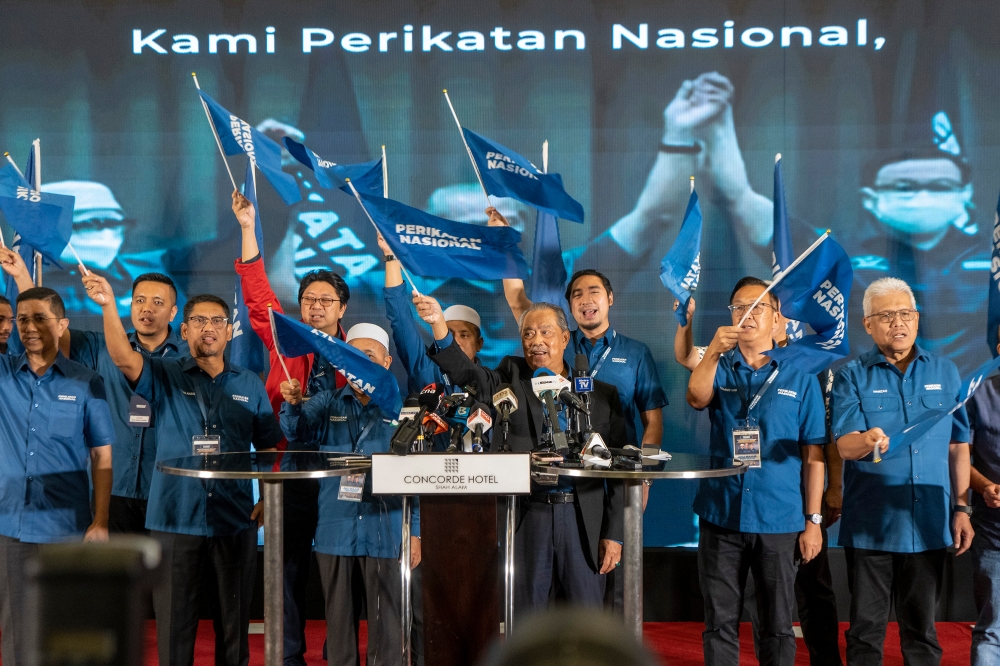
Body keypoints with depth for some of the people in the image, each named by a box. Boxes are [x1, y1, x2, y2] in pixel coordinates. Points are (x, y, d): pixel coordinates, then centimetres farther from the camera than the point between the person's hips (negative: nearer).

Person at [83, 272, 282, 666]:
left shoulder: (250, 386, 8)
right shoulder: (165, 378, 2)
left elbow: (269, 448, 11)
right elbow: (123, 357, -18)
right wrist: (109, 305, -32)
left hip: (235, 520, 2)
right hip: (175, 519, -1)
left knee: (235, 619, 10)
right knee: (174, 621, 4)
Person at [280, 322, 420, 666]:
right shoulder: (327, 403, 8)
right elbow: (298, 433, -9)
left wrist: (416, 532, -4)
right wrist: (293, 403, -30)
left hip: (385, 534, -2)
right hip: (335, 531, 2)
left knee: (386, 621, 2)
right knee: (339, 618, 10)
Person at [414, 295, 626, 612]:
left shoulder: (602, 394, 9)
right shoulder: (512, 377, 9)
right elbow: (465, 372, -10)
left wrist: (614, 534, 1)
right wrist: (438, 323, -26)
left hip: (584, 522, 0)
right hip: (525, 518, 0)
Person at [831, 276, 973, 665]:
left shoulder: (945, 373, 6)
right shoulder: (853, 377, -1)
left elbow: (958, 446, 10)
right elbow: (844, 444, -12)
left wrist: (961, 508, 6)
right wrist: (867, 441, -35)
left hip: (929, 526, 2)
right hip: (870, 526, -2)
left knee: (922, 630, 12)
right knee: (866, 627, 6)